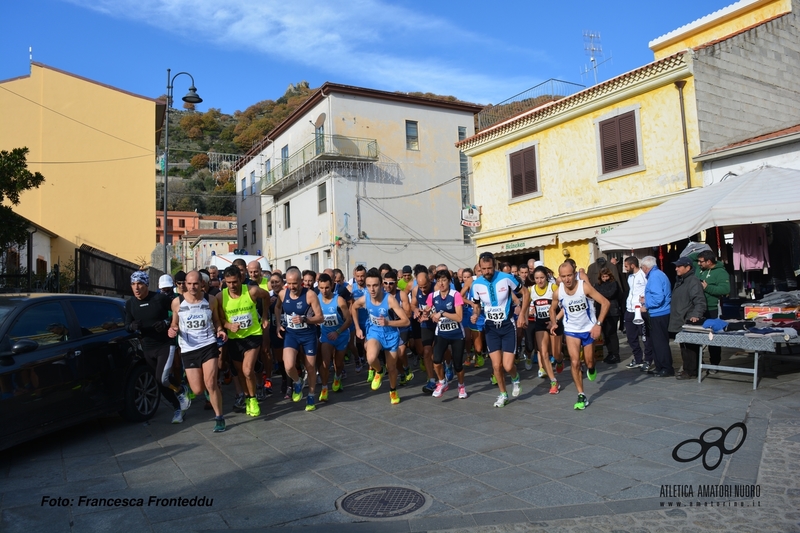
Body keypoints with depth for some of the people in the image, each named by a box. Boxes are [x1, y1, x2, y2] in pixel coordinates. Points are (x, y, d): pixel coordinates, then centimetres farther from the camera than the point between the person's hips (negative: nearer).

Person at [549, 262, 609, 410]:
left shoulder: (584, 287, -25)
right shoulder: (557, 292, -15)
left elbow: (605, 303, -20)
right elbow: (553, 308, 6)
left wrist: (598, 324, -24)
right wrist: (554, 322, -10)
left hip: (588, 328, -1)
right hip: (571, 330, 1)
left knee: (589, 362, 12)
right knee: (575, 362, -8)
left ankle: (591, 369, 51)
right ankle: (581, 396, 4)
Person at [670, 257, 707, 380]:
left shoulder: (693, 281, -12)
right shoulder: (679, 281, 18)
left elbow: (699, 301, -21)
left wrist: (696, 315, -32)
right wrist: (674, 316, 25)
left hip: (689, 322, -10)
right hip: (680, 321, 10)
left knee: (689, 347, -6)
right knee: (684, 347, 14)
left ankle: (690, 371, 0)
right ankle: (687, 369, 22)